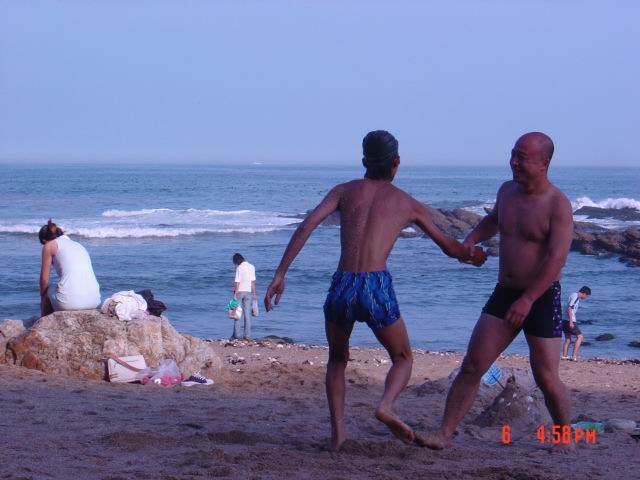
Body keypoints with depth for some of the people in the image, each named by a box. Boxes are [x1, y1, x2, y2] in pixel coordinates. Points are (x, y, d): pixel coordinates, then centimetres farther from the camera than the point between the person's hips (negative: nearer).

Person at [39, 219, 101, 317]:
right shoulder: (78, 245, 26)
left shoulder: (50, 245, 10)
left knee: (47, 294, 28)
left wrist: (43, 297, 27)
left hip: (69, 302, -5)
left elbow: (44, 280, 9)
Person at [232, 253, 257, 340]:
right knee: (247, 314, 5)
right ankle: (247, 335, 1)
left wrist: (235, 294, -10)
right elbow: (253, 281, 6)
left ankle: (236, 334, 2)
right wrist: (254, 293, 11)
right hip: (248, 292, 4)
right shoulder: (252, 267, 5)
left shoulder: (239, 268, -10)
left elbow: (237, 282, -13)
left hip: (240, 291, -4)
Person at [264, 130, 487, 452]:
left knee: (337, 361, 26)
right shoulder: (408, 204, 17)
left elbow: (307, 226, 1)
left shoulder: (344, 190, 16)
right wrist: (472, 255, 50)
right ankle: (386, 406, -9)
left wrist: (280, 275, 0)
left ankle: (337, 431, 11)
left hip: (341, 286, 1)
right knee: (403, 359, 20)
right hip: (377, 287, -1)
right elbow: (448, 247, 28)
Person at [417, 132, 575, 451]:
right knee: (472, 365, -2)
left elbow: (557, 258, -22)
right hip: (504, 293, 6)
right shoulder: (507, 191, 7)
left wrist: (528, 299, -29)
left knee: (546, 378, -1)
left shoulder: (557, 205, -14)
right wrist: (471, 240, 9)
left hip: (542, 298, -6)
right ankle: (443, 434, -1)